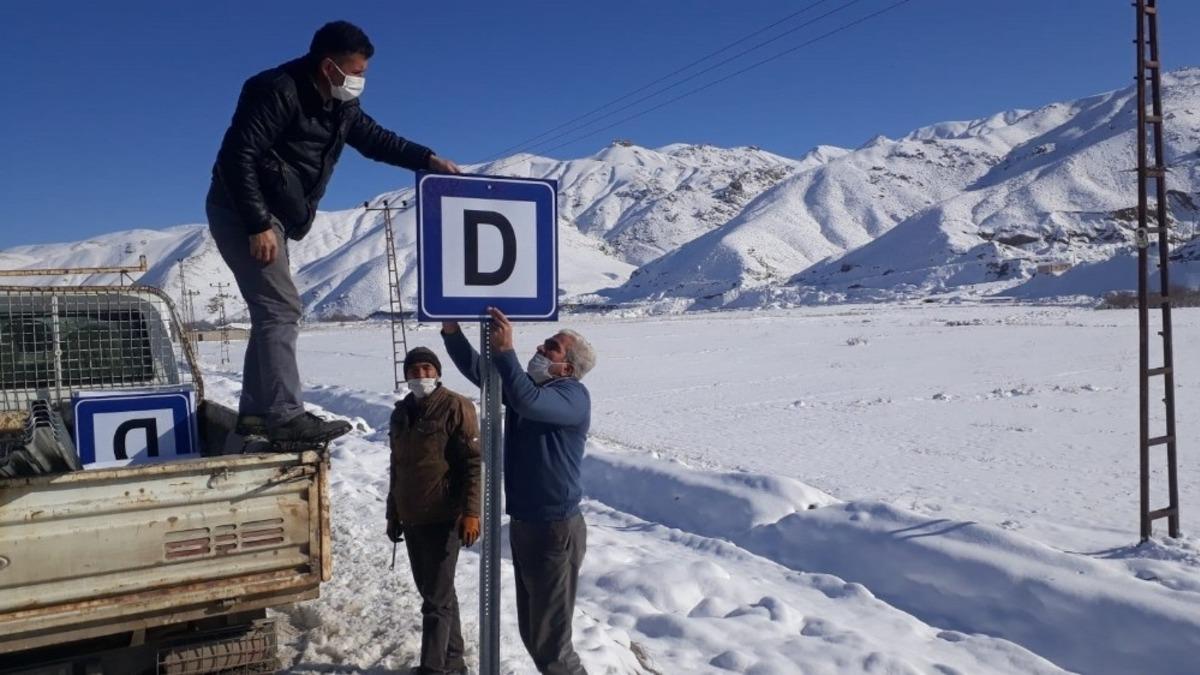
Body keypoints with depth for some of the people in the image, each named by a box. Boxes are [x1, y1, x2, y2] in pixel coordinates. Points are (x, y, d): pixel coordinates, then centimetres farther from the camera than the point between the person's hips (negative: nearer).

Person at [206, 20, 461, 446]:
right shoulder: (278, 91, -18)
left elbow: (375, 139, 21)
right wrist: (258, 225, -27)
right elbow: (237, 156, -23)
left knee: (272, 311, 10)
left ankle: (256, 411, 17)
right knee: (282, 308, -16)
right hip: (242, 214, -10)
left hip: (272, 217, 10)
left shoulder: (340, 106, 9)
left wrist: (428, 160, 9)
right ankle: (284, 415, -15)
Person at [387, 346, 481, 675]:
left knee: (436, 598, -4)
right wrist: (393, 513, 21)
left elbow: (473, 462, -14)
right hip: (412, 519, 8)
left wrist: (471, 512, -20)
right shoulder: (401, 412, 12)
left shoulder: (455, 407, -10)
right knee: (435, 592, 17)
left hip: (443, 518, -7)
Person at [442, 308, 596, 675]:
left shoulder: (574, 395, -17)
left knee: (550, 642, -1)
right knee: (531, 633, 21)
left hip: (556, 530, -9)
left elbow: (529, 403, -36)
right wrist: (452, 332, -6)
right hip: (522, 525, 9)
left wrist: (505, 351, -39)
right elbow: (476, 369, 9)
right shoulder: (526, 384, 9)